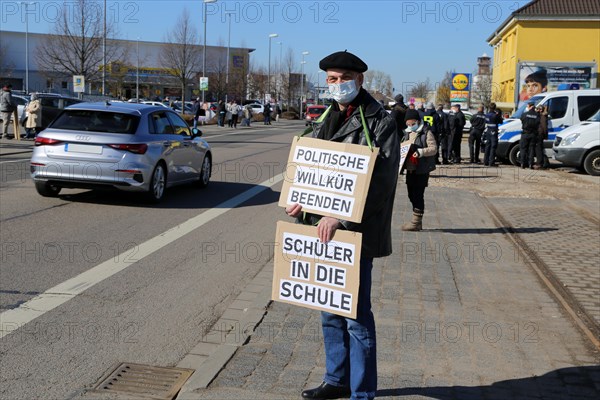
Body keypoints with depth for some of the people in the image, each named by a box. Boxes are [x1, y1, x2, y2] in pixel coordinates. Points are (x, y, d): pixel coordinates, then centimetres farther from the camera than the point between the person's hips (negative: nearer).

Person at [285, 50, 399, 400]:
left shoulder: (380, 122, -9)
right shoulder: (327, 120, 15)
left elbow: (380, 178, -18)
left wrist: (341, 217, -25)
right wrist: (298, 200, -1)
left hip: (356, 232, -8)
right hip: (324, 228, 8)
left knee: (356, 315, -1)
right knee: (330, 312, 18)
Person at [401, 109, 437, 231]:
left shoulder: (426, 132, -8)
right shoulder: (408, 133, 15)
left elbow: (434, 148, -15)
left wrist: (421, 152, -29)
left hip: (422, 169, -8)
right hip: (410, 169, 8)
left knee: (418, 194, -6)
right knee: (411, 194, 11)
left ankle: (416, 222, 1)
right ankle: (417, 222, 20)